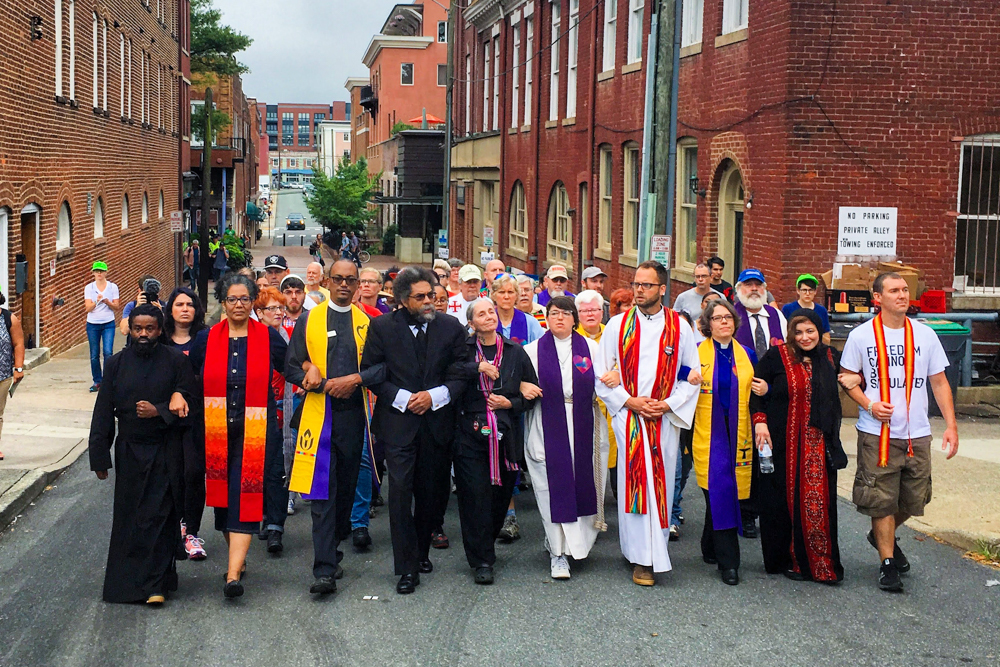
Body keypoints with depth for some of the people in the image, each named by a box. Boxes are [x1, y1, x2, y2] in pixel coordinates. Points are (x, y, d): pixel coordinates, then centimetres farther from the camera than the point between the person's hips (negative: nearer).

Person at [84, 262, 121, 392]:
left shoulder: (113, 287, 2)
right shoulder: (89, 288, 3)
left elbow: (117, 308, 2)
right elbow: (88, 308, -5)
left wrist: (107, 302, -17)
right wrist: (97, 301, -24)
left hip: (108, 324, -1)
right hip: (92, 324, 1)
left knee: (108, 352, -15)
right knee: (94, 355, 3)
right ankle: (97, 381, 15)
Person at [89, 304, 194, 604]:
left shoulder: (176, 361, -3)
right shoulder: (117, 364, 3)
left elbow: (187, 406, -2)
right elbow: (103, 413, 5)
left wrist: (159, 411, -19)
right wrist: (100, 457, 3)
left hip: (165, 453, -2)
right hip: (129, 452, 2)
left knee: (159, 517, -6)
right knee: (129, 518, 7)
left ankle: (155, 584, -1)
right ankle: (128, 582, 21)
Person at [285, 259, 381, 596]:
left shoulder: (367, 323, 8)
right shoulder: (308, 321, 7)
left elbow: (381, 365, 3)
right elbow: (291, 367, 5)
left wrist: (355, 379, -15)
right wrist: (327, 385, -11)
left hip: (353, 414, 2)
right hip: (319, 414, -2)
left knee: (346, 486, 10)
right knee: (322, 492, -8)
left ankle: (331, 550, 30)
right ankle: (325, 570, -11)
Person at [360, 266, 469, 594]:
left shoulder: (451, 327, 2)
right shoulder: (382, 327, -1)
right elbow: (370, 372, -1)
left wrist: (434, 396, -11)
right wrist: (403, 399, -11)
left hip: (438, 421, 2)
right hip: (398, 422, -2)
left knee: (432, 492, 10)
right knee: (400, 491, -7)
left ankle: (421, 551, 31)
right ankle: (407, 567, 0)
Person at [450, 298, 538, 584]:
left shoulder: (515, 352, 8)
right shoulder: (463, 350, 3)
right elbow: (446, 375, -15)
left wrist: (510, 403, -4)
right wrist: (477, 367, -17)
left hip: (506, 434, 2)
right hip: (471, 434, -2)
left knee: (501, 494, 6)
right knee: (475, 496, -6)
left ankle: (485, 547, 27)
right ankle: (482, 561, 2)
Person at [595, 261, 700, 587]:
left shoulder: (679, 328, 5)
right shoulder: (617, 325, 4)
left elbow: (692, 376, 6)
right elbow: (602, 374, 4)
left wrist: (668, 404, -7)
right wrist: (630, 402, -8)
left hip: (666, 418, 1)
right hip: (628, 417, -1)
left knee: (661, 484, 3)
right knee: (635, 483, -6)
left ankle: (653, 551, 15)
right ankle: (642, 559, -3)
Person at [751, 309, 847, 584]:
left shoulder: (831, 358, 9)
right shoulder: (777, 357, -1)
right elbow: (754, 390, 1)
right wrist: (759, 421, -11)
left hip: (819, 445, 2)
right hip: (783, 444, -2)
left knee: (818, 503, 0)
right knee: (785, 501, 2)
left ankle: (821, 564, 10)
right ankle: (787, 560, 15)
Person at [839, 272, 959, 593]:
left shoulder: (925, 335, 4)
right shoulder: (861, 336, -2)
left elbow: (939, 383, 7)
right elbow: (849, 378, 6)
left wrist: (951, 425, -1)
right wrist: (869, 405, -12)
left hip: (917, 434, 3)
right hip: (877, 434, -3)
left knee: (914, 499, 11)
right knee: (882, 500, -2)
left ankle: (882, 536, 39)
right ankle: (888, 563, 10)